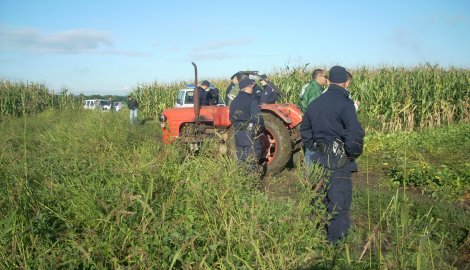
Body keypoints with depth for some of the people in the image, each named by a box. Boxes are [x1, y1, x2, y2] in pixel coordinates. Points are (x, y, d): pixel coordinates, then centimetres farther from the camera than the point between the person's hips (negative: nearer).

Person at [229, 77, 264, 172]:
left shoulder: (234, 101, 8)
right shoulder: (251, 100, -14)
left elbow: (231, 118, 15)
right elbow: (257, 118, -18)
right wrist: (260, 129, -4)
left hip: (238, 134, 7)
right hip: (250, 135, -7)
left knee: (241, 159, 15)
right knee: (252, 160, -1)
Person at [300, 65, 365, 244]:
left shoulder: (315, 103, 8)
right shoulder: (344, 104, -16)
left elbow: (305, 130, 18)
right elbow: (355, 134, -25)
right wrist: (353, 154, -9)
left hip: (319, 159, 7)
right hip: (339, 162, -7)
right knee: (339, 202, 5)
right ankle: (335, 242, 16)